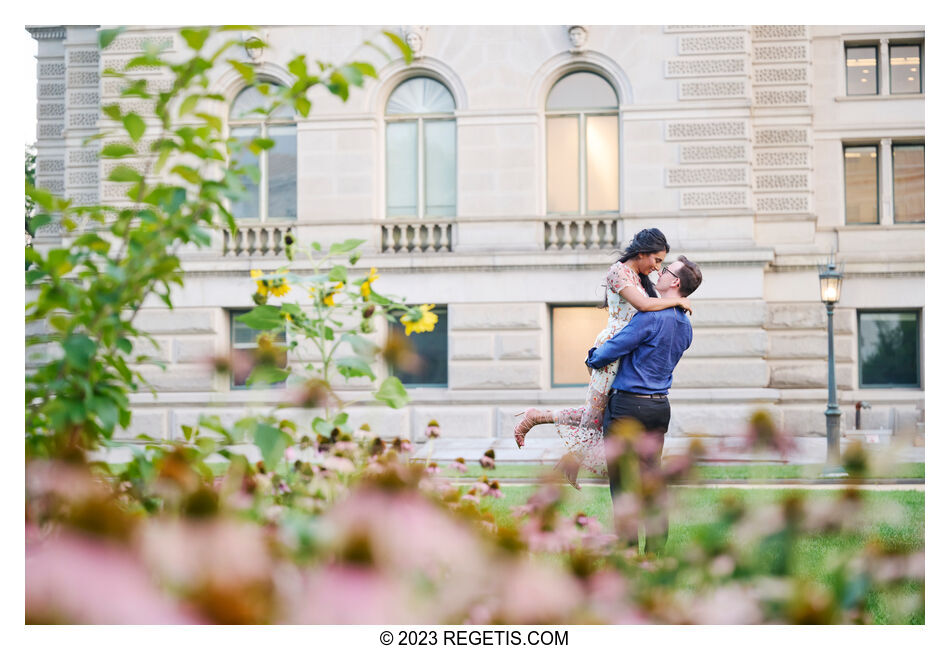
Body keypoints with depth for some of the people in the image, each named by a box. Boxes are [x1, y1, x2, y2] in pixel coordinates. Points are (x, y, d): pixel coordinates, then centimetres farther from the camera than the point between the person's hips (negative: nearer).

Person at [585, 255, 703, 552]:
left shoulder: (651, 316, -17)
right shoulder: (686, 325, 10)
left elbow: (611, 350, -15)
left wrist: (592, 358, 7)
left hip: (628, 405, -8)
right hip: (660, 405, 8)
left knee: (622, 482, -1)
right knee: (652, 476, 10)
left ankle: (627, 548, 2)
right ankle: (655, 548, 12)